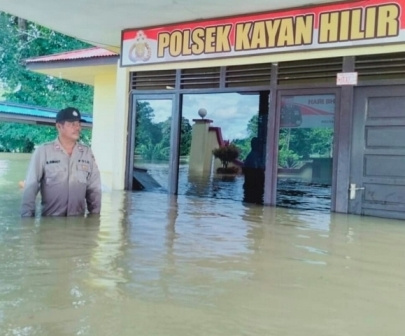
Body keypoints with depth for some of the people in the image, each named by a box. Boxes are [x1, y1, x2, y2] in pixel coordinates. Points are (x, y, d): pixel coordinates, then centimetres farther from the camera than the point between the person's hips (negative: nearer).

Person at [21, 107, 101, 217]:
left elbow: (94, 188, 7)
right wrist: (27, 217, -9)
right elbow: (30, 187, -5)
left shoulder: (87, 153, 3)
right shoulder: (43, 151, -5)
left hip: (78, 220, 3)